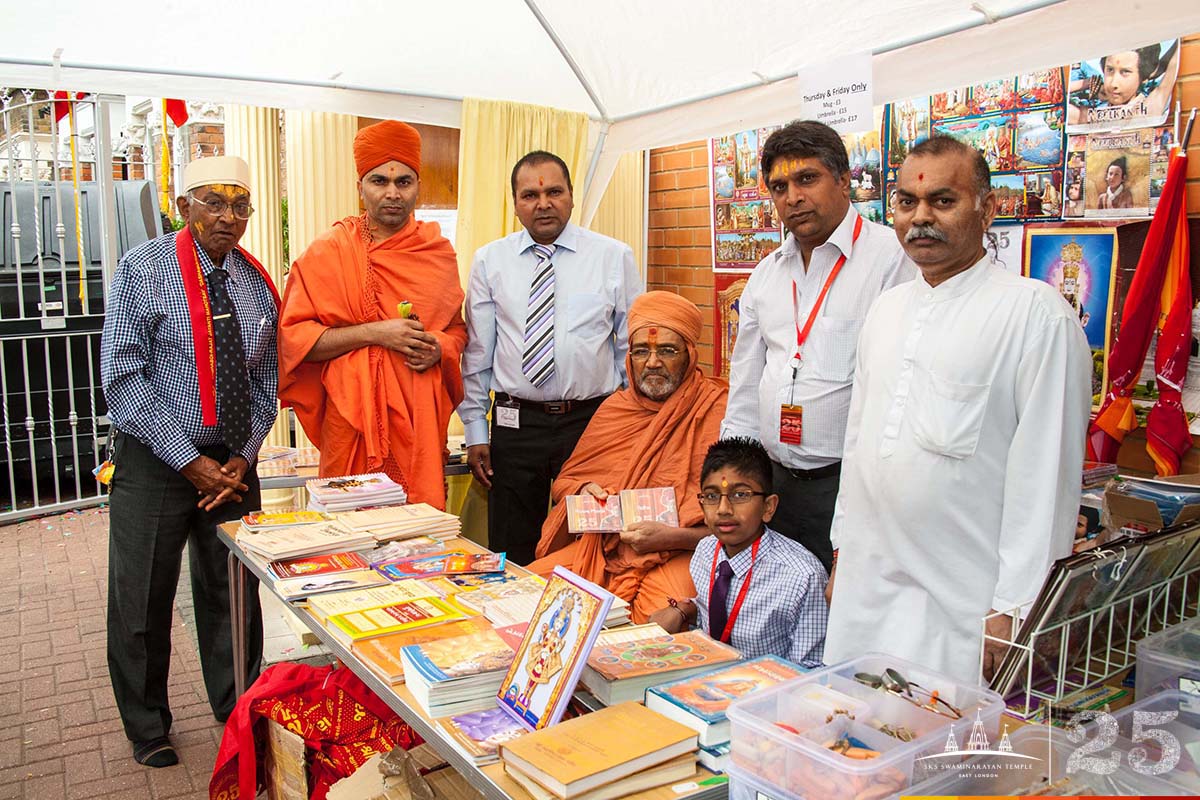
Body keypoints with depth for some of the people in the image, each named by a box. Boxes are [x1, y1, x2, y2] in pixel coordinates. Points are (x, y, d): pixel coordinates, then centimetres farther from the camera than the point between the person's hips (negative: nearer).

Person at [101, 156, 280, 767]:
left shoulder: (257, 283, 5)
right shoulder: (143, 270, -8)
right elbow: (123, 379, -13)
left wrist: (243, 458, -3)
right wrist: (189, 462, -15)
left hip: (233, 465, 4)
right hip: (154, 465, -3)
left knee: (233, 596, 14)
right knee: (142, 604, 9)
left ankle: (238, 714, 34)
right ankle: (148, 730, 32)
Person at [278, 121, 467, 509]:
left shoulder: (438, 252, 10)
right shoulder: (327, 252, 1)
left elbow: (458, 326, 19)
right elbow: (293, 337, -4)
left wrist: (439, 347, -4)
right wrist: (373, 333, -13)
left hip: (420, 414, 2)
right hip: (353, 413, -2)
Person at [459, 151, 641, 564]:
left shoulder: (614, 257, 1)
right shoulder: (489, 261, 4)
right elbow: (477, 352, 7)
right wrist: (475, 431, 5)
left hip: (593, 421, -1)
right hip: (516, 425, 1)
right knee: (511, 556, 10)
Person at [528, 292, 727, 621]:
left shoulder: (718, 412, -5)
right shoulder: (615, 408, 14)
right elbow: (564, 481, 23)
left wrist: (672, 536, -18)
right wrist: (584, 492, 0)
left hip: (679, 555, -5)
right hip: (602, 547, 6)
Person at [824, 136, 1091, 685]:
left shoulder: (1036, 311, -10)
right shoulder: (887, 308, 11)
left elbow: (1047, 472, -12)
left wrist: (1014, 606, -13)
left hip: (961, 602, -6)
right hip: (863, 589, 6)